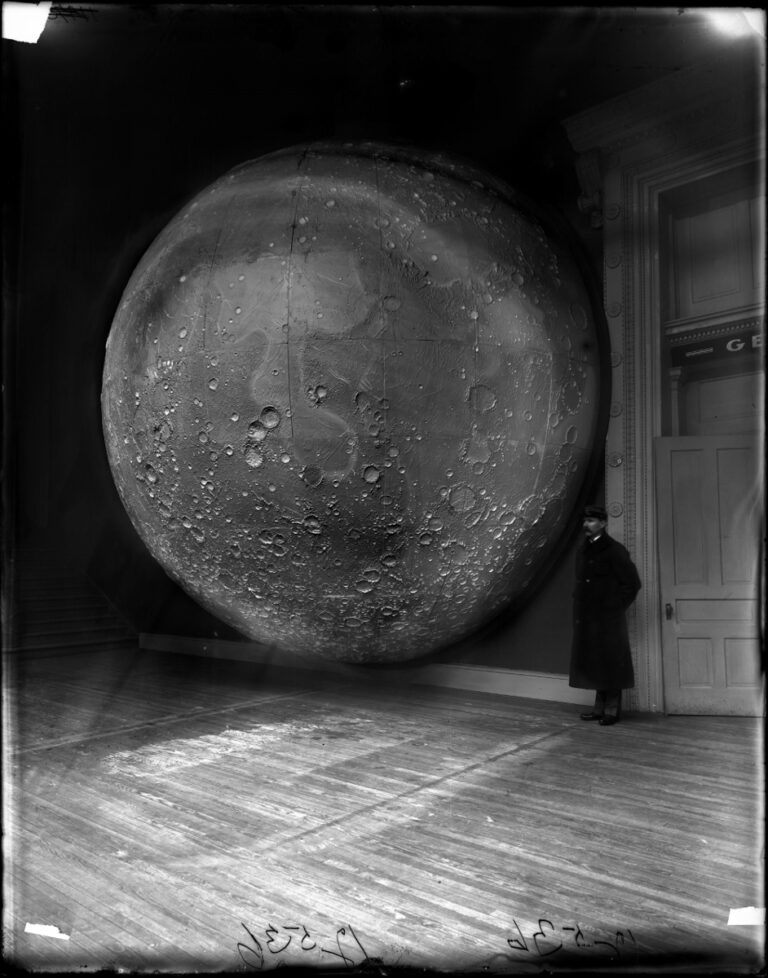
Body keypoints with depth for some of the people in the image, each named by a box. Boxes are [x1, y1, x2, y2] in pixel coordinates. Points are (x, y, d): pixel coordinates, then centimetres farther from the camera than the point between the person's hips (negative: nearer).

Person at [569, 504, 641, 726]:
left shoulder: (614, 550, -9)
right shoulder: (582, 550, 12)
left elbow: (632, 583, -8)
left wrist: (616, 608, -7)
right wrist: (579, 605, 13)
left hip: (608, 618, -7)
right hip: (586, 618, 7)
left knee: (610, 663, 0)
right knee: (594, 662, 11)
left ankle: (612, 710, 8)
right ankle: (600, 707, 20)